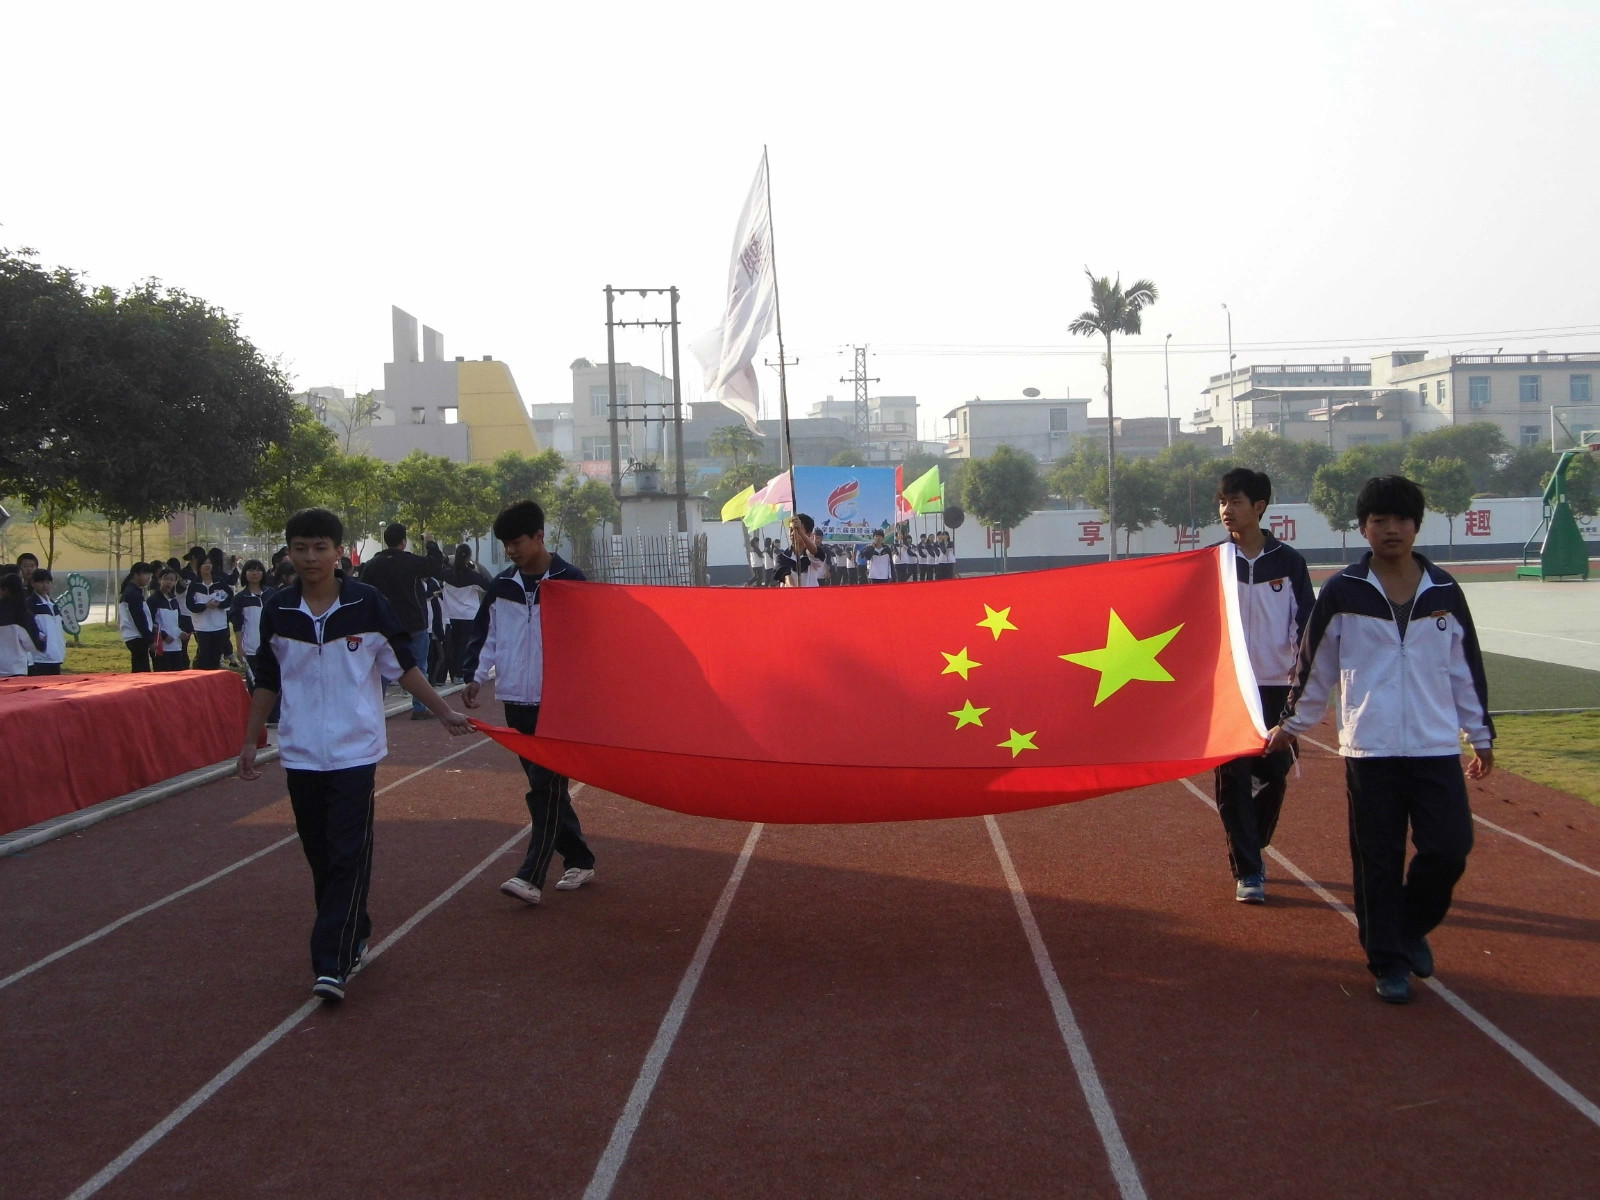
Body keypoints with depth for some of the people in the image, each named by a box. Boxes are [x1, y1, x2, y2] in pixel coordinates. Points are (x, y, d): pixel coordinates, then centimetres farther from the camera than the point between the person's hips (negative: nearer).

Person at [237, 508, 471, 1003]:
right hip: (300, 753, 3)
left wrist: (444, 712, 4)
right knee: (320, 855, 10)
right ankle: (353, 936, 27)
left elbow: (403, 666, 4)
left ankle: (332, 965, -10)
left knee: (348, 855, -8)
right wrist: (250, 741, 10)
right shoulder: (277, 610, 1)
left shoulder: (367, 605, -5)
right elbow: (267, 682, 11)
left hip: (354, 751, -3)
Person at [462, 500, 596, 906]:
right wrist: (476, 675, 0)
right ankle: (580, 860, 22)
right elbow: (487, 634, 14)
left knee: (545, 787, -10)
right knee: (546, 786, 10)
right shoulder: (502, 586, 7)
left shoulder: (569, 581, -6)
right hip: (516, 698, 6)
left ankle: (531, 876, -12)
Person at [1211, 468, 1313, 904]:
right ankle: (1247, 871, 1)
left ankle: (1249, 849, 28)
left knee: (1275, 774, 5)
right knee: (1232, 778, -5)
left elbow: (1305, 623, 4)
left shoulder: (1288, 561, 2)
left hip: (1276, 686, 1)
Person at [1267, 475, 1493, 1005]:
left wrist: (1481, 736, 15)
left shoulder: (1444, 591, 4)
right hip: (1368, 749, -2)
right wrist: (1291, 724, 13)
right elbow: (1314, 666, 7)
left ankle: (1412, 927, 26)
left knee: (1449, 850, -1)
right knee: (1377, 861, 2)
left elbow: (1467, 669, 12)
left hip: (1438, 748, 2)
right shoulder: (1342, 593, -2)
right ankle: (1389, 961, 16)